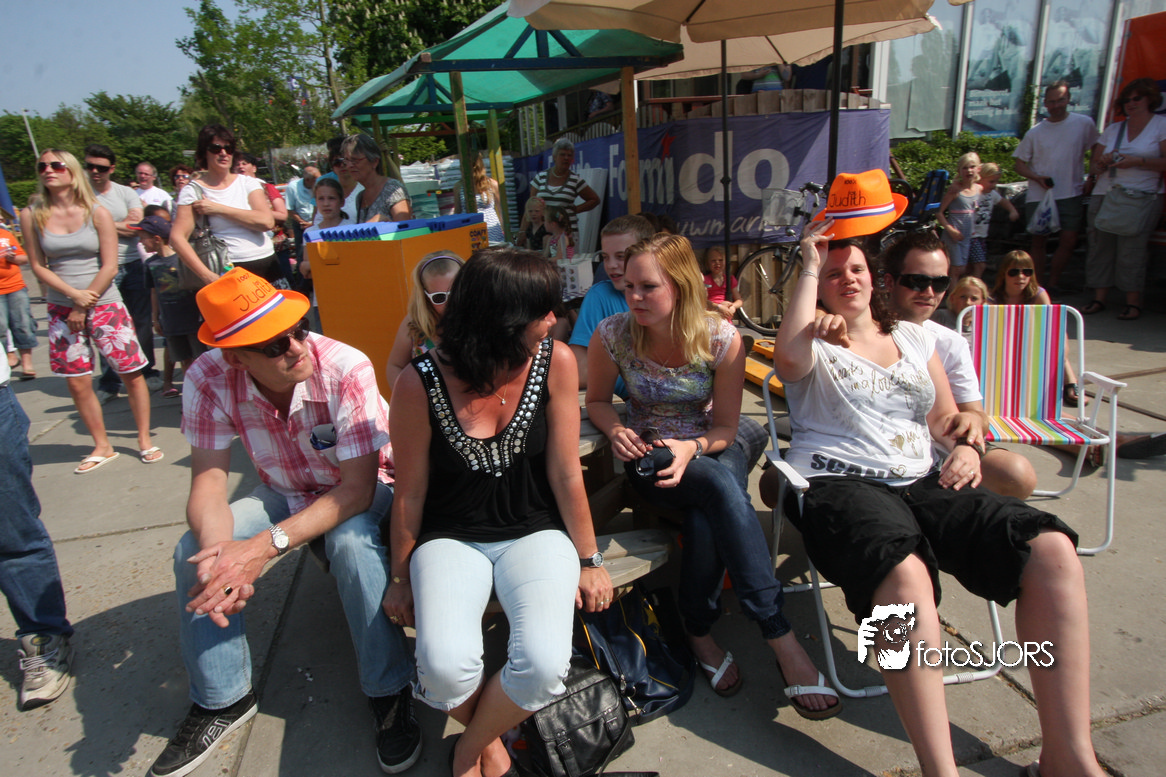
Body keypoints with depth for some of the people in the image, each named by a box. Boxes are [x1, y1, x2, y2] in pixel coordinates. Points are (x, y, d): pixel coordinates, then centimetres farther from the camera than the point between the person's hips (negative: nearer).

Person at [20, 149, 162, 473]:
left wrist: (84, 307, -8)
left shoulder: (97, 213, -3)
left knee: (132, 373, -2)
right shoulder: (31, 216, 3)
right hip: (61, 309, 2)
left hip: (105, 304, -2)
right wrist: (74, 294, -11)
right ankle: (102, 447, 18)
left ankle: (144, 440, 12)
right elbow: (38, 266, 3)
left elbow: (109, 266, -6)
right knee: (78, 384, 3)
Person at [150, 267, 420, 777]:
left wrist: (267, 545, -42)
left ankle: (388, 693, -13)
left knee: (351, 541, -35)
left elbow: (358, 487, -31)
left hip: (360, 493, -4)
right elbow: (208, 480, -18)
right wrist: (216, 547, -40)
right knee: (193, 553, -16)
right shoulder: (209, 381, -20)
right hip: (284, 493, 4)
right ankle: (222, 698, 6)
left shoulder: (345, 370, -32)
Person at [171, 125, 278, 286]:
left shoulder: (247, 182, 9)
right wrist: (207, 275, -20)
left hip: (267, 265, 3)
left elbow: (267, 221, -7)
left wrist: (218, 208, -9)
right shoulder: (193, 190, 2)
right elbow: (177, 238, -8)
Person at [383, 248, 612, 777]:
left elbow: (566, 474, -3)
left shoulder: (555, 361, -10)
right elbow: (410, 493, -1)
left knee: (544, 665, -24)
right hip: (451, 536, -1)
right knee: (445, 665, -26)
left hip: (535, 531, 1)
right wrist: (402, 578, 8)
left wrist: (588, 561, 3)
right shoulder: (421, 383, -13)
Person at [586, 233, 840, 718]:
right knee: (720, 486, -34)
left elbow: (725, 428, -9)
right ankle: (782, 641, -30)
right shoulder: (612, 336, -15)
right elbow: (597, 401, 2)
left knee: (707, 516, -35)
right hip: (650, 456, -1)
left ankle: (698, 631, -11)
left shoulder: (721, 339, -16)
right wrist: (616, 431, -19)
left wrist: (692, 447, -30)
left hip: (716, 447, 1)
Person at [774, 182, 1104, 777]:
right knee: (904, 571, -38)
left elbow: (948, 420, 25)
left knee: (1051, 548, -19)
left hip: (923, 482, 5)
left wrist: (965, 449, 1)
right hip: (839, 484, -5)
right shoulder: (814, 343, 11)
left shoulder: (914, 338, 25)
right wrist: (809, 267, -6)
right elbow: (790, 358, -16)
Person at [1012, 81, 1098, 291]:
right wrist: (1037, 177, -12)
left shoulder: (1084, 124, 3)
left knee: (1069, 241, -5)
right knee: (1039, 241, 5)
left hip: (1071, 195, 0)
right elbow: (1019, 163, 5)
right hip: (1039, 195, 0)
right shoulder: (1035, 132, 3)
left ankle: (1053, 283, 8)